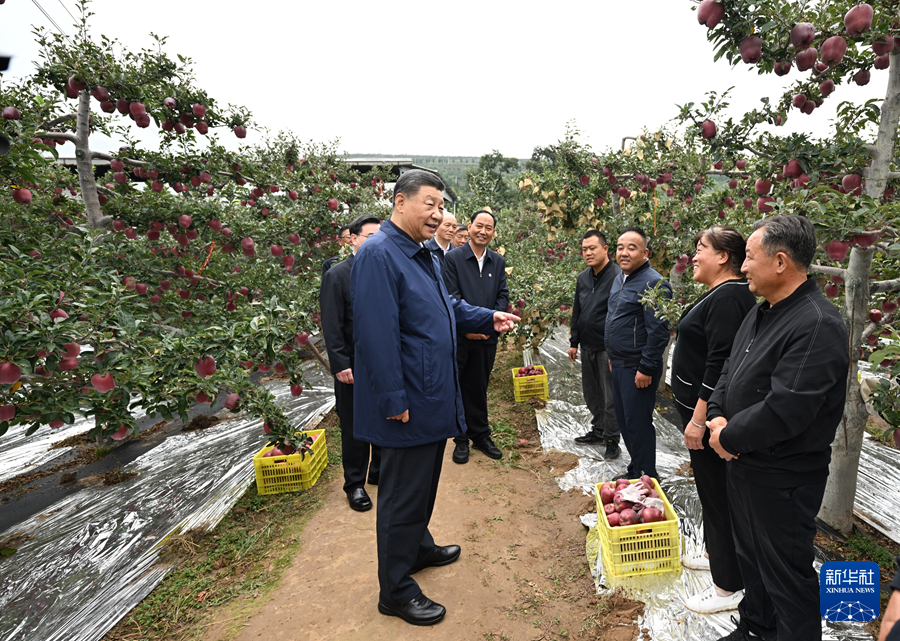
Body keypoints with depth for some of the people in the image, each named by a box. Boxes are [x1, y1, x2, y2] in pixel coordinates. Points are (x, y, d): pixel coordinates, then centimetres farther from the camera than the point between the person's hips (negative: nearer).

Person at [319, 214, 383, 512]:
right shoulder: (336, 276, -7)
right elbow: (332, 326, -10)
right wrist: (341, 365, -15)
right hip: (354, 366, -4)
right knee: (354, 427, 9)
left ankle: (381, 471, 36)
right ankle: (355, 484, 25)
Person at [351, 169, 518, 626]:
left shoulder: (425, 255, 13)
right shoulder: (379, 254, -19)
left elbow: (449, 309, 22)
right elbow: (376, 334, -24)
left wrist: (489, 318, 7)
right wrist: (394, 400, -23)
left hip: (433, 397, 10)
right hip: (408, 403, -9)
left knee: (424, 483, 24)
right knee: (403, 493, 5)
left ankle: (418, 547, 46)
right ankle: (396, 591, 22)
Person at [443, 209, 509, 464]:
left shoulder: (498, 261, 10)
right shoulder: (453, 258, -3)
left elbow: (503, 296, 7)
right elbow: (452, 297, -9)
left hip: (487, 337, 3)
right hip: (459, 337, -3)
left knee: (479, 388, 14)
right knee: (458, 388, 6)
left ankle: (481, 436, 27)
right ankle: (461, 440, 19)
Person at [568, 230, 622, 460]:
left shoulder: (618, 277, -14)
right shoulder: (583, 278, 10)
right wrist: (574, 342, 15)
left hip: (608, 348, -7)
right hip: (587, 347, 7)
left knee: (610, 397, 4)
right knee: (591, 393, 18)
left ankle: (612, 440, 18)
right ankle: (598, 431, 34)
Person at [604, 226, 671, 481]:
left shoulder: (653, 283, -16)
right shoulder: (619, 279, 13)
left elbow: (658, 331, -20)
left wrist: (646, 369, -20)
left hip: (637, 368, -9)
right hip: (618, 364, 10)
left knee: (638, 424, 0)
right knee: (623, 420, 18)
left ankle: (647, 477, 17)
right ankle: (635, 469, 34)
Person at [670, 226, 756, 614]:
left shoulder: (729, 298, -20)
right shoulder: (719, 294, 12)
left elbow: (720, 364, -26)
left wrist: (699, 418, -24)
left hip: (709, 412, -10)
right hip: (698, 407, 11)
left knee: (718, 493, 1)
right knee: (710, 486, 23)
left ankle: (730, 586, 16)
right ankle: (716, 553, 41)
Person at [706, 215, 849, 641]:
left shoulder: (817, 326, -24)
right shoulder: (761, 312, 6)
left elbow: (782, 411, -29)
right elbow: (730, 371, 11)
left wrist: (728, 437, -16)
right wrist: (717, 416, -5)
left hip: (782, 478, -9)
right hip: (744, 464, 9)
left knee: (785, 574, 9)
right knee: (750, 557, 26)